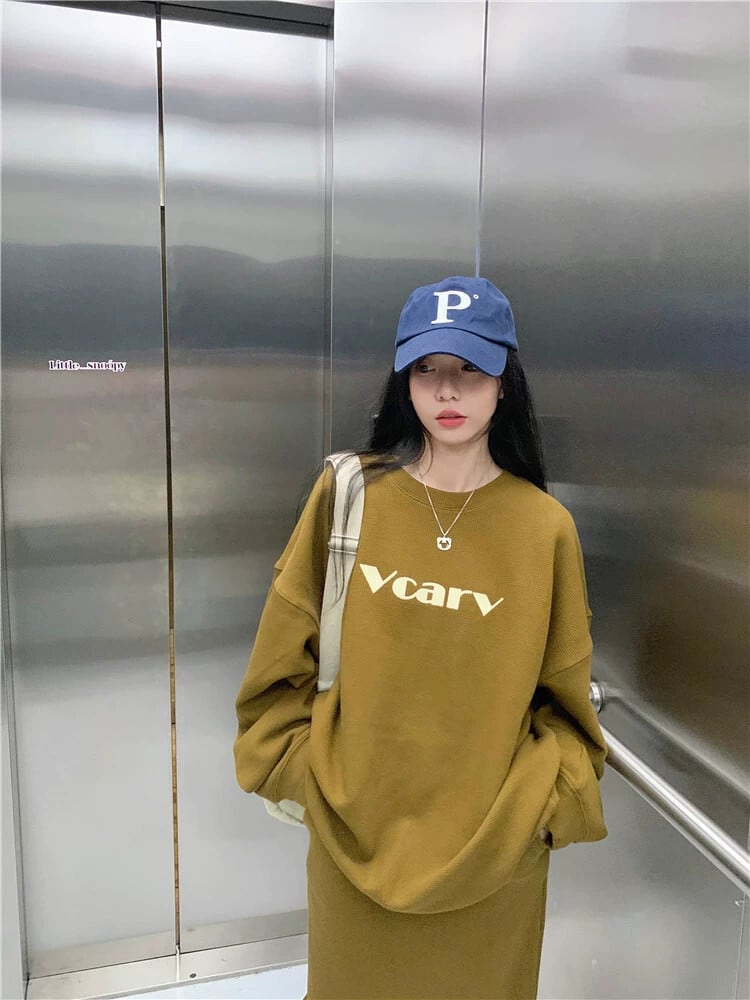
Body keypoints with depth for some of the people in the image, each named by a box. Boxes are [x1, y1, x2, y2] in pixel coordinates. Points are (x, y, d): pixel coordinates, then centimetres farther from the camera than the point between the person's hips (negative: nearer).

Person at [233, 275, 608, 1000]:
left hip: (491, 845, 0)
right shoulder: (347, 496, -8)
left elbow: (564, 699, 1)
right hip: (352, 831, 1)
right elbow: (286, 655, -1)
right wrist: (299, 768, -3)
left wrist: (540, 810, -7)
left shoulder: (545, 527, -8)